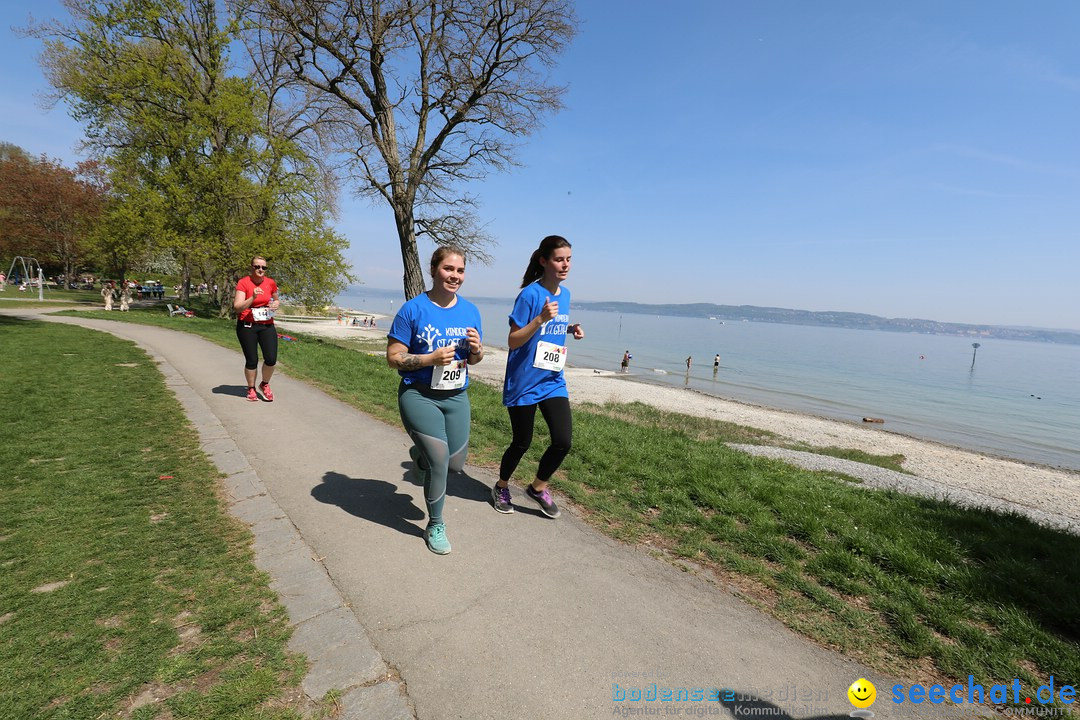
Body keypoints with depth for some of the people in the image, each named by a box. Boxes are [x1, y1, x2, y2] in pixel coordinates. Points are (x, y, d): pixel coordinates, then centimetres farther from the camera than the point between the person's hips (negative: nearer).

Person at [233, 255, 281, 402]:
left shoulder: (271, 283, 2)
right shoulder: (243, 283, -10)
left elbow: (276, 300, 22)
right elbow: (237, 307, -15)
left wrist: (276, 303, -2)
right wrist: (253, 298, -29)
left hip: (267, 325, 3)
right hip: (247, 326, -3)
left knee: (271, 359, -6)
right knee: (251, 360, 3)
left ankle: (265, 385, 21)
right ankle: (251, 389, 25)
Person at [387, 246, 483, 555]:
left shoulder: (470, 310, 2)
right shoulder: (413, 309, -12)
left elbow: (475, 359, 10)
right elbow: (393, 357, -10)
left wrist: (477, 349, -13)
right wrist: (431, 358, -24)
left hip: (457, 397, 5)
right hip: (419, 396, -5)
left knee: (455, 464, 11)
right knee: (439, 462, -7)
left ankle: (419, 454, 47)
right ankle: (435, 525, 20)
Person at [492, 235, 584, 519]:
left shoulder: (565, 294, 7)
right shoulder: (530, 294, -15)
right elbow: (513, 342, -16)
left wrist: (571, 329, 1)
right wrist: (541, 318, -28)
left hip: (553, 381, 6)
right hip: (523, 383, -5)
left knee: (563, 440, -4)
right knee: (522, 442, 8)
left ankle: (538, 487, 22)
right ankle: (502, 487, 36)